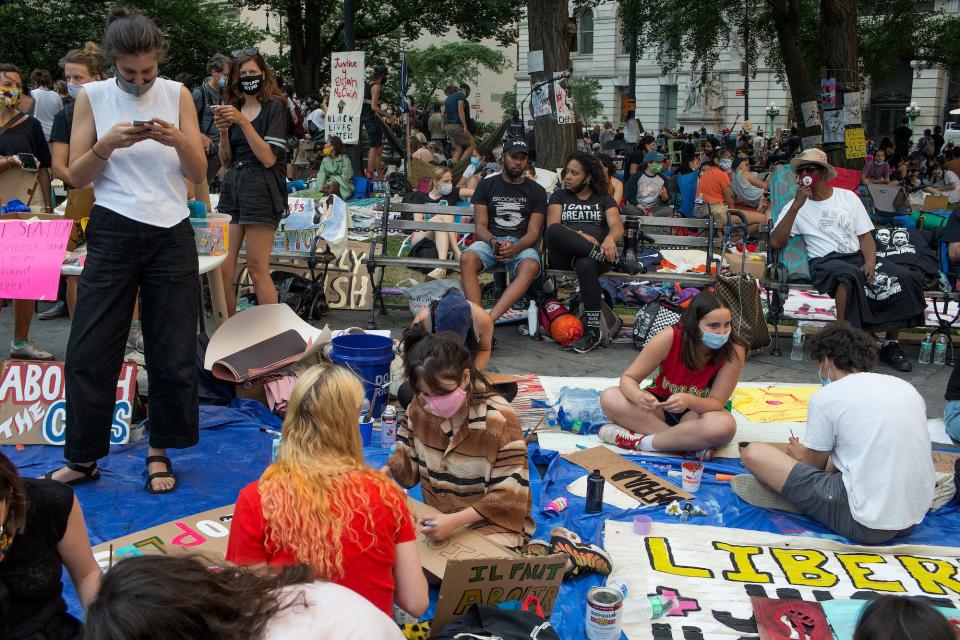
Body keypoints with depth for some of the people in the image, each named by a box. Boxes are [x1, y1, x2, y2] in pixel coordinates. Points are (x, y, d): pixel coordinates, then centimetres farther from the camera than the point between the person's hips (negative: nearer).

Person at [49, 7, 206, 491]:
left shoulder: (177, 95, 3)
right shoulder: (92, 96, 3)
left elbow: (198, 173, 2)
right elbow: (76, 176, 1)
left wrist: (179, 140, -17)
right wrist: (106, 144, -16)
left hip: (171, 234, 0)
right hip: (113, 233, 0)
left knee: (173, 352, 4)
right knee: (90, 350, 1)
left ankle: (160, 452, 20)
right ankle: (83, 458, 16)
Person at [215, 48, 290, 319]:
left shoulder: (274, 106, -1)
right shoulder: (233, 108, 16)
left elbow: (269, 158, -10)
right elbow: (226, 161, 16)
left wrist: (243, 122, -14)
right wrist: (223, 133, -1)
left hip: (261, 188, -6)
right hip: (232, 186, 6)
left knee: (257, 270, -6)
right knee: (221, 269, 0)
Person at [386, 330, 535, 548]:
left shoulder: (499, 420, -21)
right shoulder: (420, 407, -6)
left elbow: (508, 496, -20)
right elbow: (408, 459, 9)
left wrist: (455, 521, -31)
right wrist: (384, 473, -13)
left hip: (492, 524, -6)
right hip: (436, 518, 6)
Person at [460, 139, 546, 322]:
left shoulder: (536, 191, 12)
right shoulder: (486, 186, 13)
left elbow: (533, 231, 3)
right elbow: (480, 226, 5)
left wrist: (515, 248, -19)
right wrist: (494, 242, -18)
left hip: (522, 244, -1)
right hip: (489, 240, 1)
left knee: (531, 266, -37)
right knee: (467, 258, -34)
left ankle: (489, 319, -50)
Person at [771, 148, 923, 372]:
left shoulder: (847, 197, 15)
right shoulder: (796, 206, 8)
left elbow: (865, 236, 12)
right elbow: (776, 242, -6)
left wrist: (870, 263, -9)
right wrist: (797, 206, -12)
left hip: (857, 256, 4)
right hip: (825, 262, -4)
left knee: (903, 277, -21)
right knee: (850, 274, -39)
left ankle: (891, 345, -8)